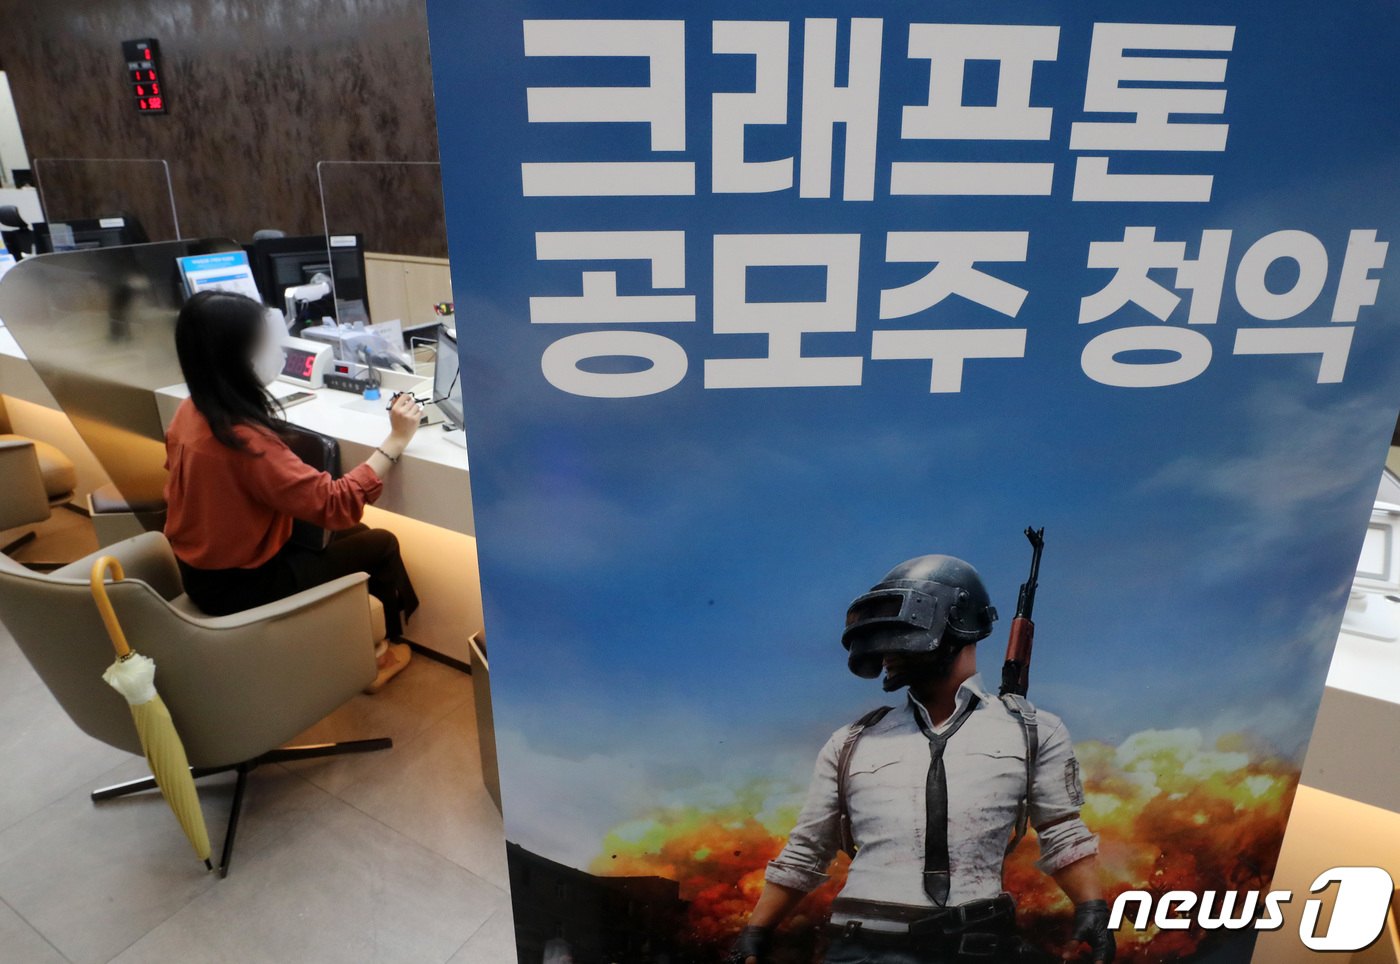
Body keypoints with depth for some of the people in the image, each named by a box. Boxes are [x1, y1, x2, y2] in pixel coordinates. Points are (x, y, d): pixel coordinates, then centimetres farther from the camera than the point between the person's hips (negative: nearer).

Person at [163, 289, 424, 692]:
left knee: (350, 534, 17)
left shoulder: (188, 413, -5)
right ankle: (375, 656, 26)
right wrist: (396, 440, -25)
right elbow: (335, 505, -31)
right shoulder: (246, 440, -32)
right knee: (380, 545, 4)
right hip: (239, 588, -8)